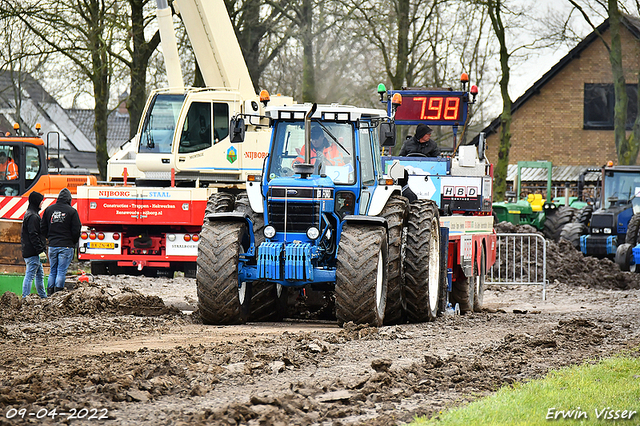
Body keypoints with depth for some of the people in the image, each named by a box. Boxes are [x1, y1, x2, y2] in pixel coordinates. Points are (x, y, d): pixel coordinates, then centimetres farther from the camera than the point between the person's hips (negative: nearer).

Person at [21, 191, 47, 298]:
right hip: (33, 253, -11)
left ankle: (43, 297, 24)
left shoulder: (28, 214, 17)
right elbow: (33, 236, -22)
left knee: (40, 274, 17)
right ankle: (25, 298, -8)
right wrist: (40, 250, -21)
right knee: (30, 275, -8)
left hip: (27, 251, 11)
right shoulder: (33, 217, -17)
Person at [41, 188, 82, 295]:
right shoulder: (72, 211, -7)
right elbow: (76, 231, -5)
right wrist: (74, 243, 12)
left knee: (52, 271, 12)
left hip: (52, 246, 4)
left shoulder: (49, 209, 5)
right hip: (66, 246, -4)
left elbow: (43, 229, 9)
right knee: (61, 272, -2)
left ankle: (50, 292, 9)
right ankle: (58, 292, -6)